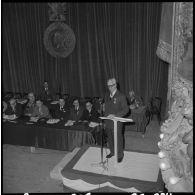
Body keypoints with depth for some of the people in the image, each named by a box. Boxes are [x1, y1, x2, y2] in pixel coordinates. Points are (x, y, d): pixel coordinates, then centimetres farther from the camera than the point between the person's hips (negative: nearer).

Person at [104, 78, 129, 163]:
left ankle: (120, 155, 23)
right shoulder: (107, 96, 9)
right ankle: (112, 152, 36)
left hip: (117, 122, -5)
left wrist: (115, 115, -23)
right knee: (110, 138, 16)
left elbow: (126, 110, -14)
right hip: (108, 122, 6)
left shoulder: (121, 96, -11)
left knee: (118, 139, 4)